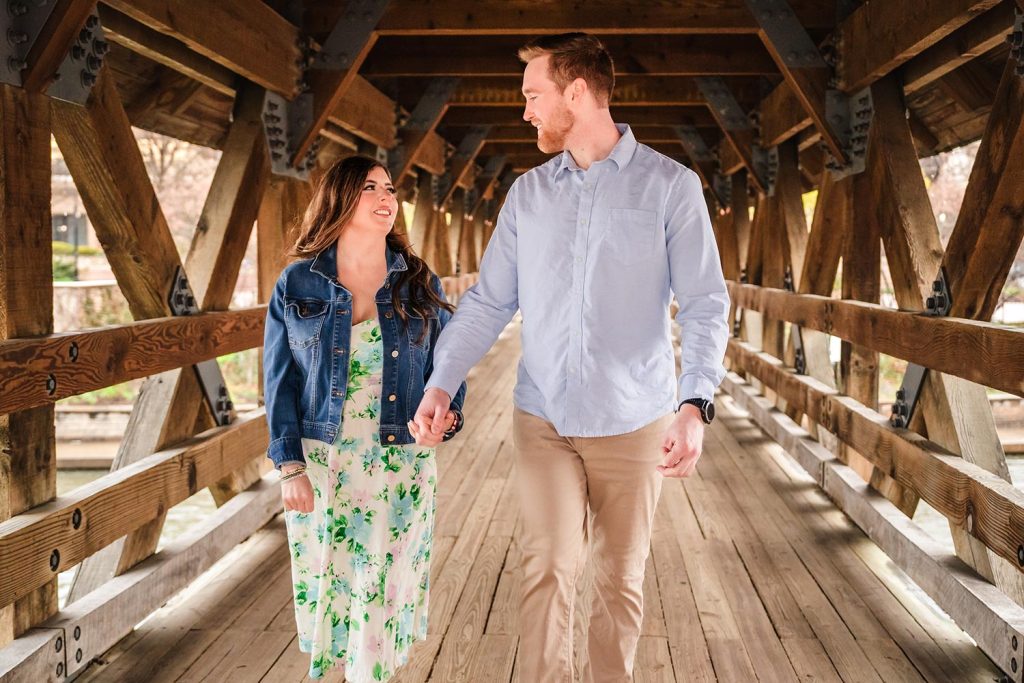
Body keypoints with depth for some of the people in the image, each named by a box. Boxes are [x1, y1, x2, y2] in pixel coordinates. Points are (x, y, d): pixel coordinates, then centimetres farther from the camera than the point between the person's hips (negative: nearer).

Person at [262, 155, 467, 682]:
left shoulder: (419, 284, 4)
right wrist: (291, 468, -7)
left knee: (385, 591, 6)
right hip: (321, 464, 0)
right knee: (328, 585, 8)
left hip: (401, 465, 1)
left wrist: (445, 414, -15)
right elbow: (280, 381, 0)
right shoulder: (298, 283, 0)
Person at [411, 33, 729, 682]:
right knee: (548, 567, -5)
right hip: (543, 417, 2)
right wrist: (442, 381, -5)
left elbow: (706, 304, -8)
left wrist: (696, 404, -22)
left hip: (633, 421, -2)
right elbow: (489, 301, 7)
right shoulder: (527, 192, 8)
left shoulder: (670, 185, -4)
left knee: (621, 578, 10)